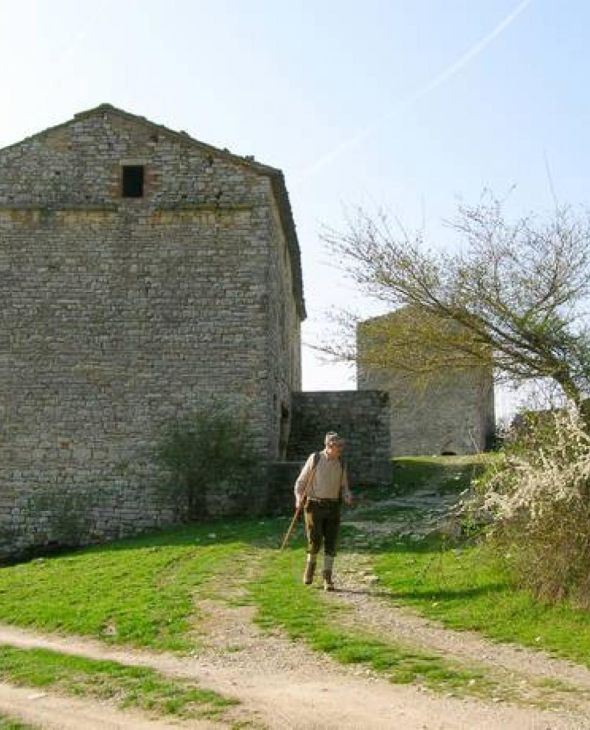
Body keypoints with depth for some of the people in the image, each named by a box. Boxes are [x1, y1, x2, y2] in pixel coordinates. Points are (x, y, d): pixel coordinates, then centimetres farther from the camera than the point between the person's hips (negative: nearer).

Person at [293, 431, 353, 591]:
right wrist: (299, 500, -17)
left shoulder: (341, 464, 6)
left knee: (330, 543, -5)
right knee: (315, 541, -10)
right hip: (314, 506, -3)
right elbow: (300, 482, 1)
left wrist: (348, 498, -11)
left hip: (333, 508, 3)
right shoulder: (314, 459, -4)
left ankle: (327, 579, 4)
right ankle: (311, 564, 20)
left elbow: (344, 488, 13)